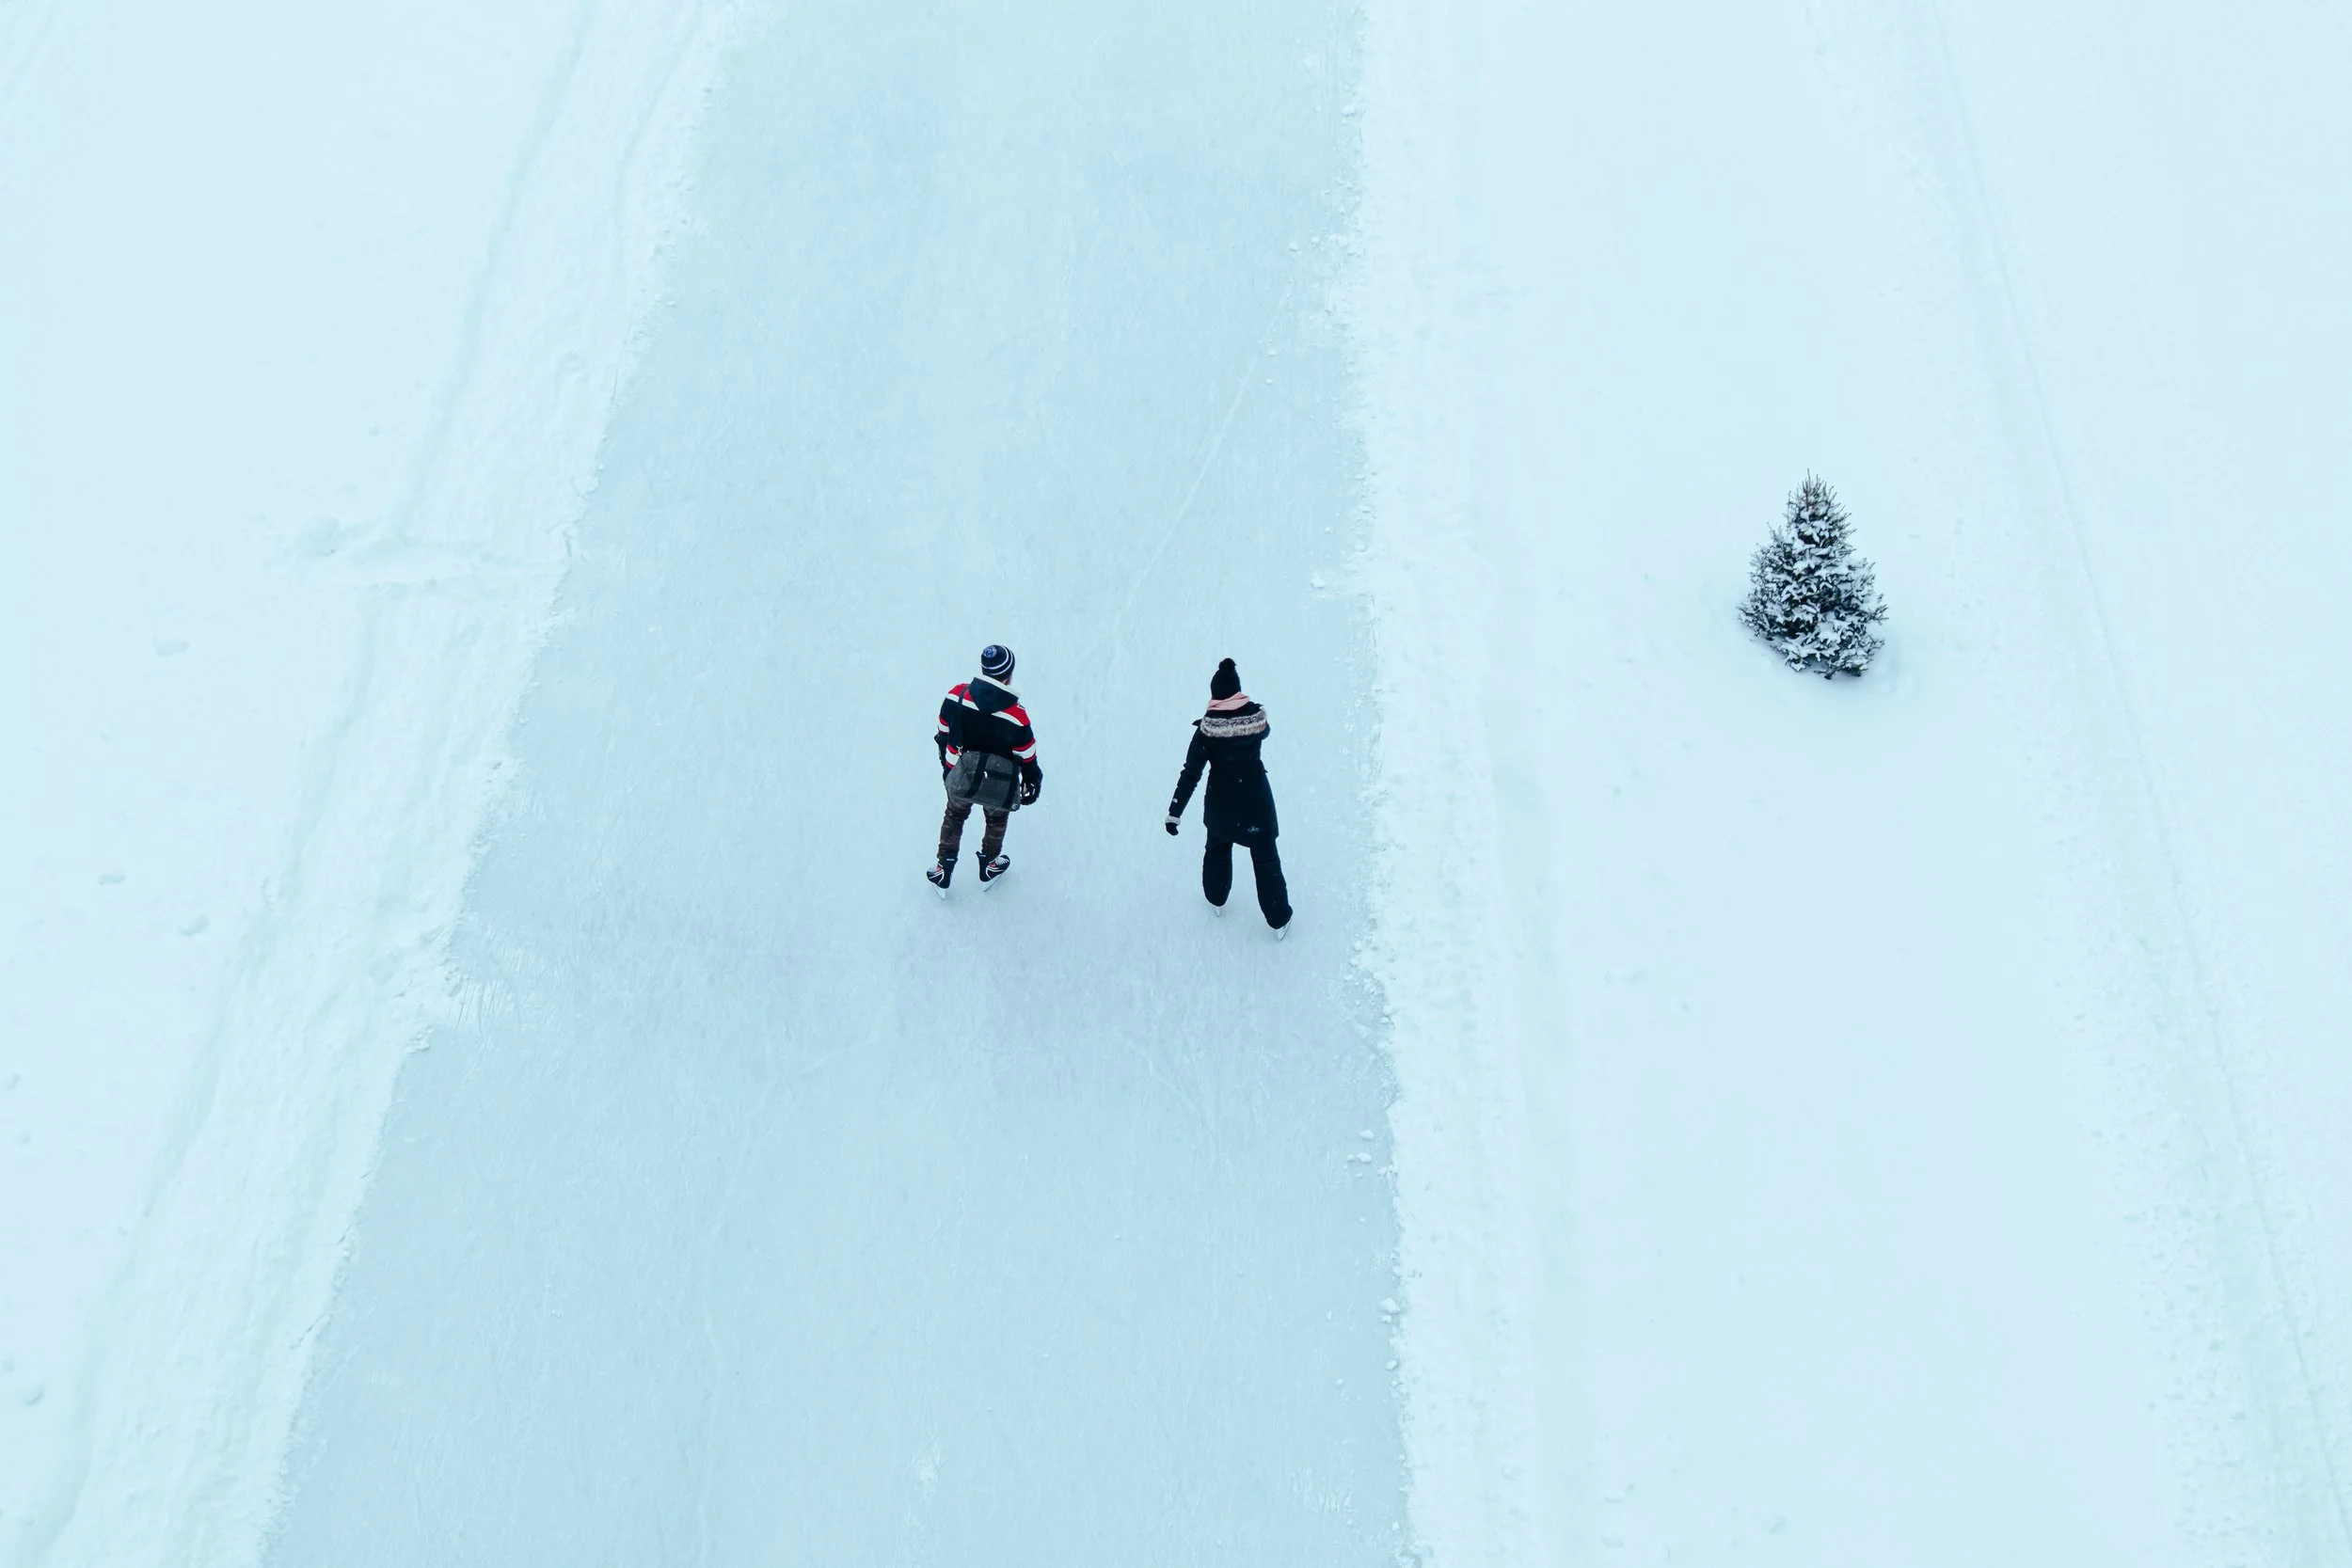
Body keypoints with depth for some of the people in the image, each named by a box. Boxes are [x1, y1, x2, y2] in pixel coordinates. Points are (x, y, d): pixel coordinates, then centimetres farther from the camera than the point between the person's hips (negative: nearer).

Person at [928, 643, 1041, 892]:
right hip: (999, 786, -2)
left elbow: (944, 732, -2)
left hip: (958, 777, 2)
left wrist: (945, 759, 17)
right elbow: (1026, 756, -15)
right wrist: (1032, 781, 5)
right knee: (996, 820, 29)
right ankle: (989, 867, 49)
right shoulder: (1016, 716, -28)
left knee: (955, 816, 30)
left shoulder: (956, 695, -19)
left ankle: (944, 871, 39)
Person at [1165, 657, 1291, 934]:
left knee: (1217, 849, 26)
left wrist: (1175, 812, -16)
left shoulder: (1207, 727, -20)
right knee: (1265, 858, 10)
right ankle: (1279, 920, 17)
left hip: (1221, 801, 0)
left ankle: (1217, 900, 45)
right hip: (1256, 799, 0)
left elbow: (1191, 772, -20)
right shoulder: (1257, 716, -15)